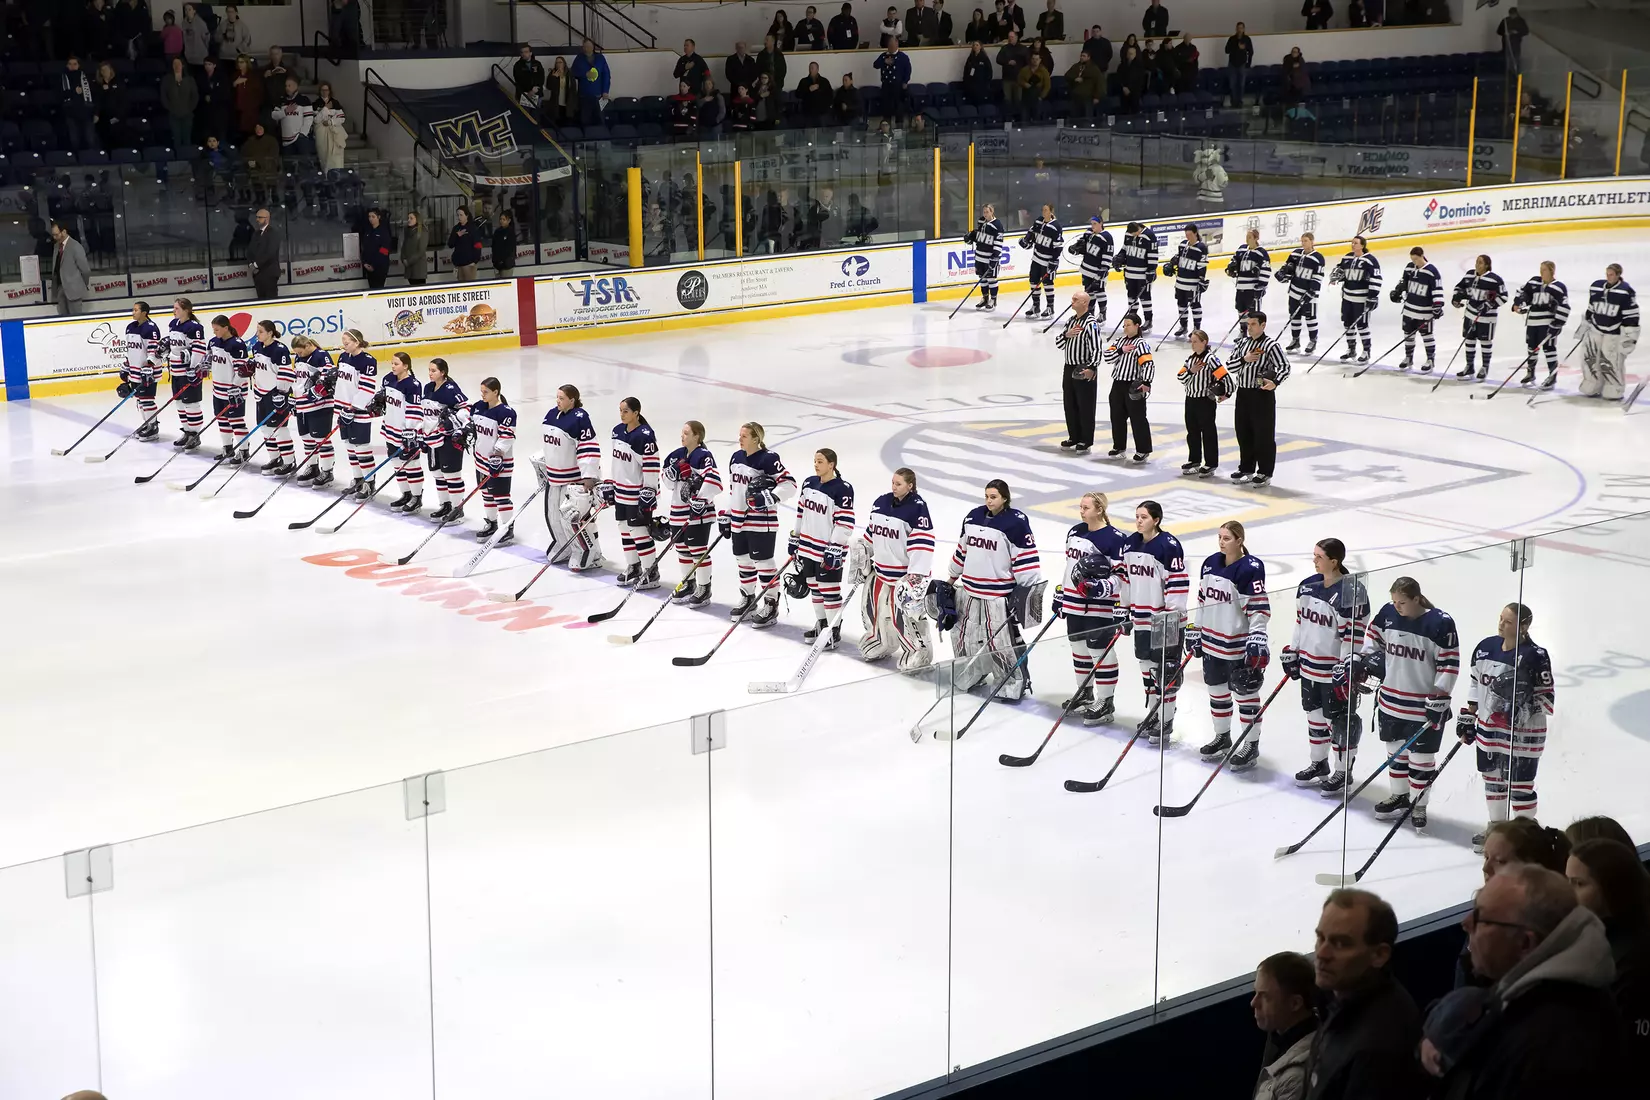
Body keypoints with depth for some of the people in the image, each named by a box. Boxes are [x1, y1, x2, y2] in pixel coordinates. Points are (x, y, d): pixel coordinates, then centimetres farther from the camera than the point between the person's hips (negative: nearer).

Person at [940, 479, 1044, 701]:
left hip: (1000, 595, -7)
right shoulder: (973, 518, 7)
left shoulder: (1016, 523, -13)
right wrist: (950, 581, 23)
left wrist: (1027, 590, -18)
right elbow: (962, 552, 18)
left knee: (1004, 641, -4)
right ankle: (972, 676, 34)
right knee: (965, 637, 15)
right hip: (970, 591, 7)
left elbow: (1026, 559, -14)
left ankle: (1016, 683, 9)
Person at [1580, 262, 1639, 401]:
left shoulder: (1626, 292, -13)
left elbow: (1631, 316, -12)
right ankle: (1592, 388, 19)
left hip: (1614, 333, -6)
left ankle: (1614, 391, 6)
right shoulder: (1596, 287, 3)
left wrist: (1630, 335, -16)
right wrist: (1585, 326, 17)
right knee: (1589, 358, 6)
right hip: (1596, 329, 6)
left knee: (1611, 363, -6)